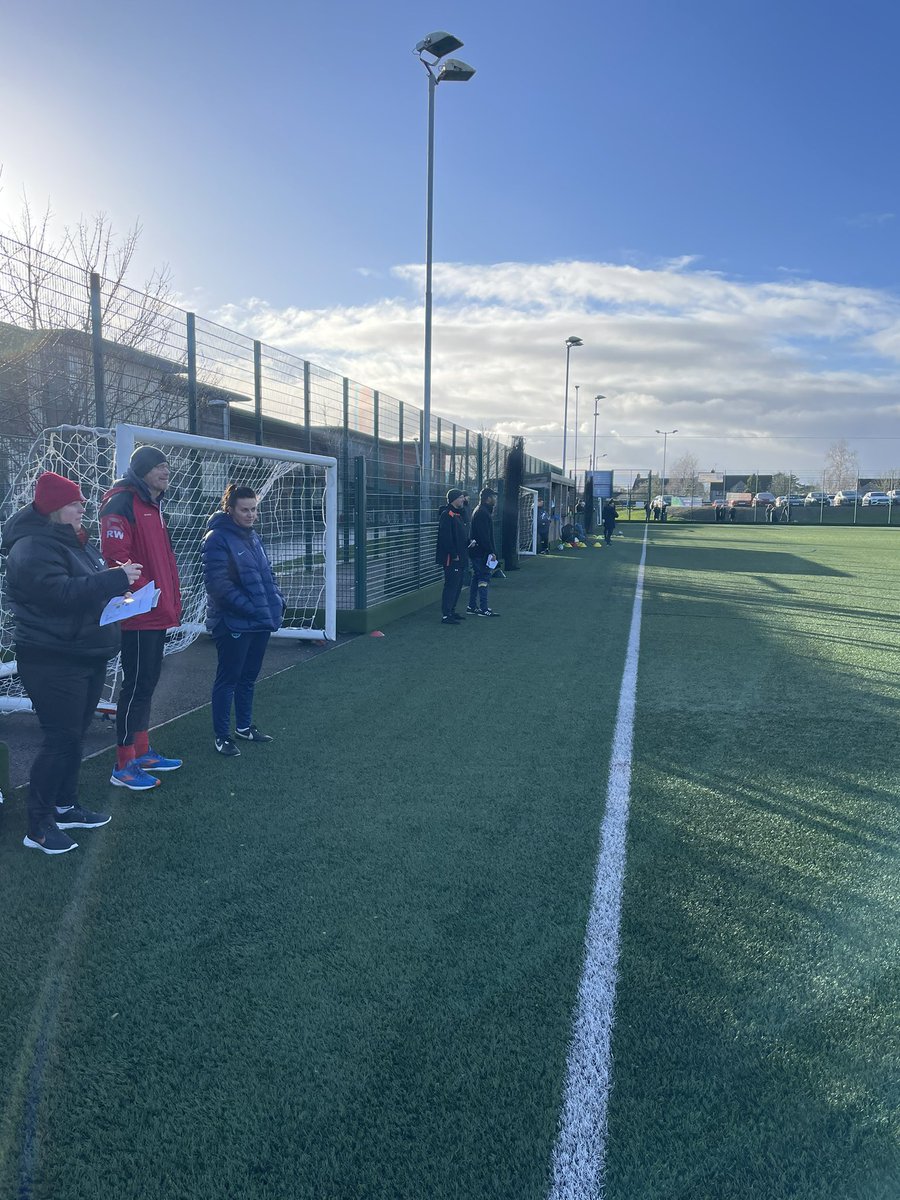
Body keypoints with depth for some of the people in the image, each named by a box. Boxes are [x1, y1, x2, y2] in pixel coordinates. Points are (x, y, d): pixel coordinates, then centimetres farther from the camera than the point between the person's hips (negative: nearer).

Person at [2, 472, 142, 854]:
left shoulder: (73, 541, 15)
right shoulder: (32, 547, -16)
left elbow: (88, 583, 24)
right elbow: (61, 593, -29)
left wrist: (116, 575, 2)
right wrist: (116, 579, -26)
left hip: (87, 656, 10)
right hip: (53, 662, -10)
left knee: (74, 736, 16)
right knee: (61, 739, -7)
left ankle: (65, 807, 29)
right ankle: (39, 824, 4)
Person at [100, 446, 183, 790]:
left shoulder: (153, 506, 18)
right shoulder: (122, 503, -13)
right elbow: (116, 554, -23)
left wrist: (172, 601, 18)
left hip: (157, 615, 10)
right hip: (139, 615, -10)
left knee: (147, 683, 16)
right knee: (137, 685, -4)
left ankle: (142, 752, 29)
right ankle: (124, 767, 5)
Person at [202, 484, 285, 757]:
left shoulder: (252, 536, 13)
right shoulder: (217, 539, -13)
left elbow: (267, 573, 20)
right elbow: (218, 584, -20)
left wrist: (278, 601, 6)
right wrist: (250, 607, -22)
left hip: (261, 622, 8)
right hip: (233, 623, -8)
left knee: (249, 677, 17)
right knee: (228, 679, 2)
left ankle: (244, 726, 31)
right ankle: (222, 736, 12)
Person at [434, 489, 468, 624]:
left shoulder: (457, 515, 17)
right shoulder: (447, 515, -15)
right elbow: (446, 537, -22)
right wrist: (454, 555, -21)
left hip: (458, 558, 10)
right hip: (451, 558, -10)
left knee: (457, 585, 15)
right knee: (451, 585, -9)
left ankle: (451, 611, 24)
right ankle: (445, 616, -6)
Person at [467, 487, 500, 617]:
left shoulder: (479, 511, 18)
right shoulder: (483, 513, -16)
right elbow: (484, 536, -22)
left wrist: (491, 551, 17)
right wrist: (491, 552, -21)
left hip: (476, 551, 11)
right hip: (481, 552, -11)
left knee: (477, 579, 13)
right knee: (484, 579, -7)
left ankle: (472, 607, 18)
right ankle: (483, 609, -5)